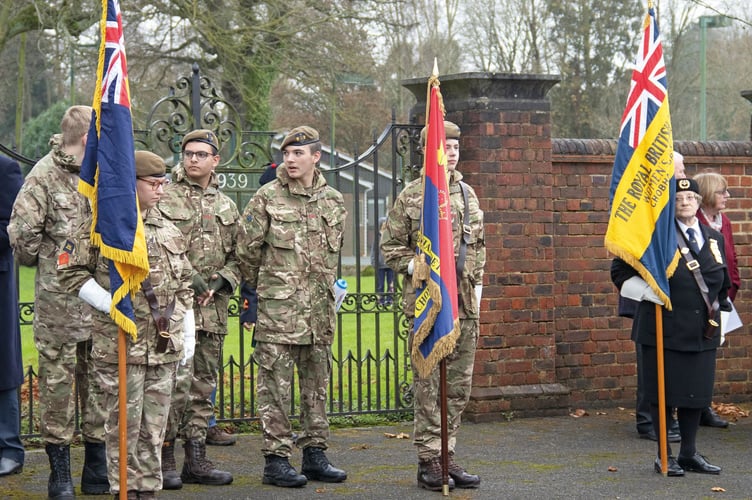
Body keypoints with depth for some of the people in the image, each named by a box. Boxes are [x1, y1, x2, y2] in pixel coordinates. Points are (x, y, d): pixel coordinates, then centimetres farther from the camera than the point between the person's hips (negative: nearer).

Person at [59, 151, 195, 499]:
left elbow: (184, 286, 18)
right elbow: (73, 274, -3)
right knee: (125, 423, 0)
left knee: (155, 425, 9)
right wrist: (110, 304, -12)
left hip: (165, 346, 5)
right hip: (121, 346, -5)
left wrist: (188, 334, 14)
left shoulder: (169, 230, 13)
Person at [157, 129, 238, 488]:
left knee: (203, 386, 9)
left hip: (213, 308, 5)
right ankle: (164, 459, -1)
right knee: (177, 383, -10)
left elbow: (237, 256, 16)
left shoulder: (226, 206, 15)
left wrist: (221, 281, -2)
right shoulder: (164, 198, -1)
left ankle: (196, 459, 16)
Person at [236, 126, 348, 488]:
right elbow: (246, 249, 2)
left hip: (320, 307, 5)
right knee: (276, 384, -3)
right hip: (277, 309, -4)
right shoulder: (267, 198, -3)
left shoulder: (334, 201, 10)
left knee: (317, 382, 10)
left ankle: (315, 454, 18)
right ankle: (276, 459, 1)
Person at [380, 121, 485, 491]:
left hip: (465, 304, 5)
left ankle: (447, 457, 15)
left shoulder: (468, 195, 13)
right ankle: (429, 460, 3)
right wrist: (416, 267, -11)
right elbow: (390, 246, 2)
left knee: (460, 384, 7)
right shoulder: (410, 196, -2)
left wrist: (477, 286, 14)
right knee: (429, 385, -3)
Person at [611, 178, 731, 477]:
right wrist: (651, 293, -15)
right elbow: (621, 272, -4)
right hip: (665, 329, -5)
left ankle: (689, 454, 21)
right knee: (664, 393, 1)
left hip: (703, 332, 5)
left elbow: (723, 283, 23)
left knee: (697, 393, 9)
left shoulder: (714, 238, 11)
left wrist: (718, 312, 17)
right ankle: (664, 456, 11)